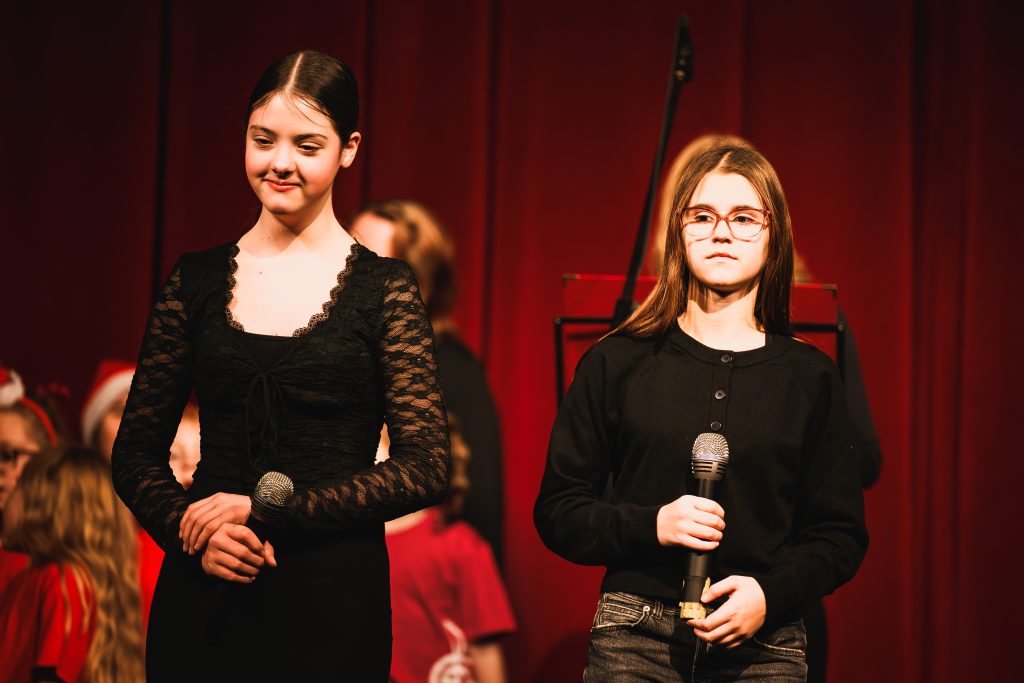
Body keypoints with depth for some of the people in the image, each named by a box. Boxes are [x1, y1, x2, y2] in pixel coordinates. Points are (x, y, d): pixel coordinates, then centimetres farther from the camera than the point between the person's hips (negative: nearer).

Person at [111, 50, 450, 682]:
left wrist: (266, 507, -12)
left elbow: (425, 471, -7)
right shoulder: (197, 280, 7)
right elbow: (136, 455, 9)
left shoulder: (384, 287, -1)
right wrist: (195, 532, -9)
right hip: (201, 598, 2)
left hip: (332, 603, -2)